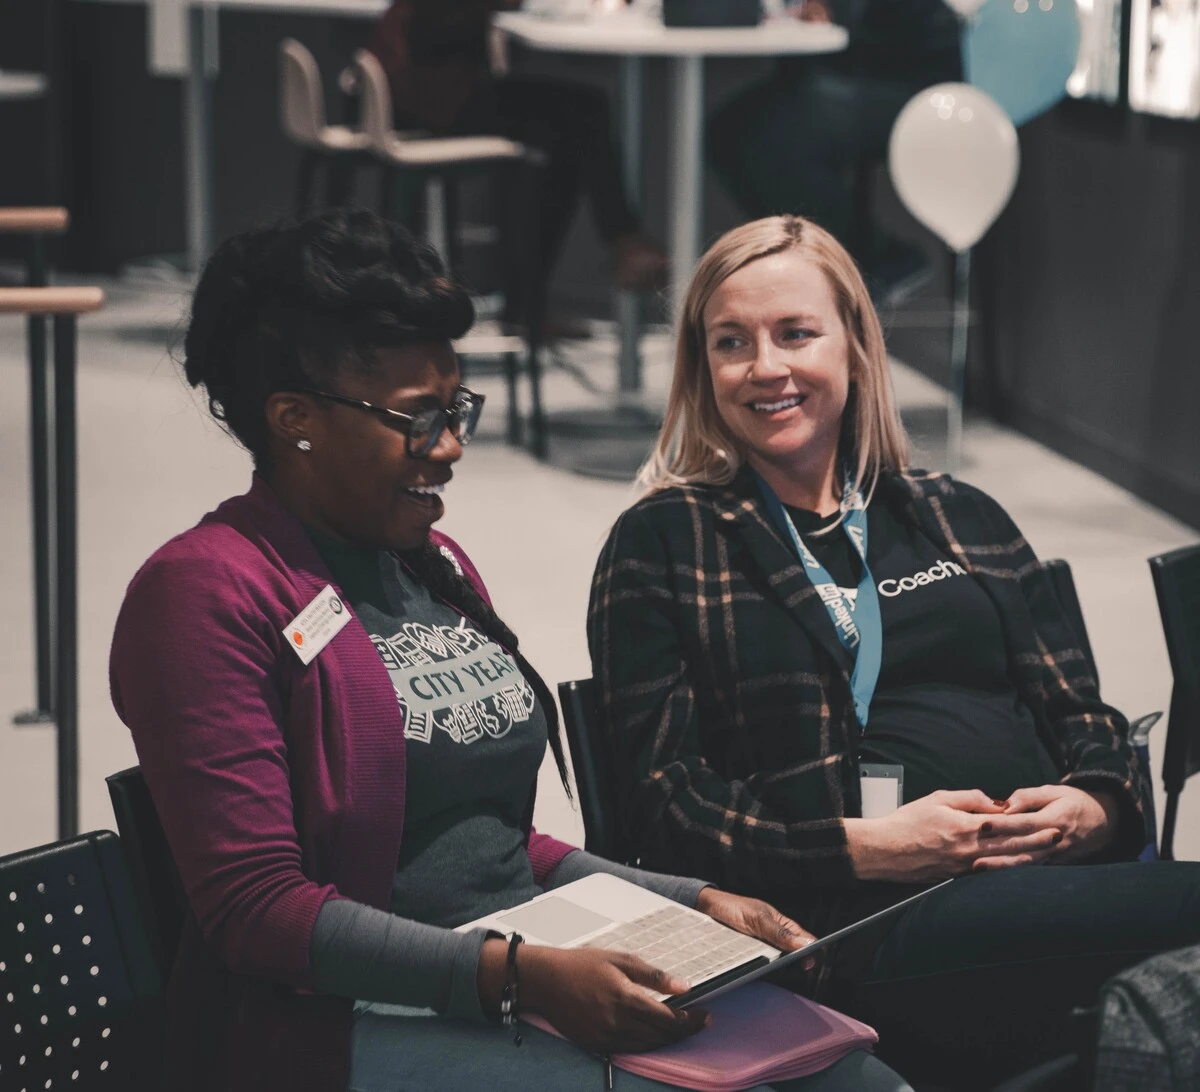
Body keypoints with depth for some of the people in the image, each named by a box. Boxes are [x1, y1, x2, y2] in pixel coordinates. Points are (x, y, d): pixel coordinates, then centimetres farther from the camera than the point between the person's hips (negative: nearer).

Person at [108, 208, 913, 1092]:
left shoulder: (437, 565, 16)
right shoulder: (209, 594, -9)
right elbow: (257, 909, -15)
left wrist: (692, 901, 7)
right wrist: (517, 974, -23)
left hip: (545, 979, 8)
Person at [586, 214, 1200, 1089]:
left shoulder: (963, 519, 25)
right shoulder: (662, 546, 12)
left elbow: (1081, 714, 22)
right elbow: (662, 802, 3)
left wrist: (1097, 807, -2)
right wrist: (863, 848, -11)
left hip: (1060, 880, 4)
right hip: (854, 928, -4)